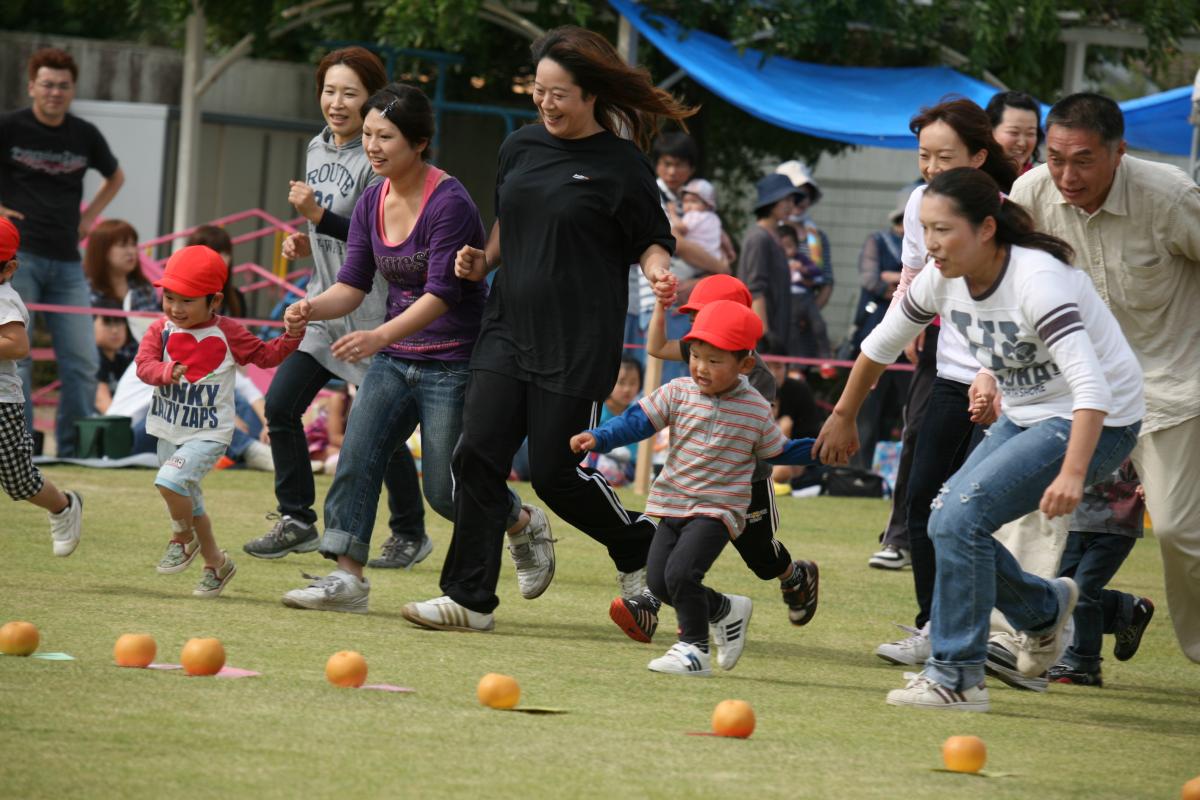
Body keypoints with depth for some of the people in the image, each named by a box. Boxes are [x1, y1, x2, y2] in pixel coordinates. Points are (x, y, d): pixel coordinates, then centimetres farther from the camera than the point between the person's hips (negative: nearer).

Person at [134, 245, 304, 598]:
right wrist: (167, 373, -35)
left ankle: (183, 538, -1)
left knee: (171, 480, -27)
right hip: (170, 432, 5)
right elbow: (144, 364, -15)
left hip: (208, 434, -5)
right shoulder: (161, 329, -3)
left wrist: (292, 336, -14)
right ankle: (215, 563, 35)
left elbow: (265, 355, 2)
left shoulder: (227, 333, -7)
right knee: (188, 505, 16)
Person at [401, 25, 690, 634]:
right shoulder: (520, 148, 10)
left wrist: (658, 270, -22)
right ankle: (469, 600, 1)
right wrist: (482, 261, 7)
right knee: (478, 456, -4)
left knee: (556, 472, -3)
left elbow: (652, 241, -1)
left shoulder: (621, 165, -6)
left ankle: (637, 547, 25)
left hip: (577, 344, -5)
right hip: (508, 329, 5)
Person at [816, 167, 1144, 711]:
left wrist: (1072, 473, -50)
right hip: (1027, 416, 8)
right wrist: (843, 417, 21)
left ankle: (957, 679, -12)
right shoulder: (945, 279, -6)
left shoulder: (1037, 279, -29)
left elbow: (1091, 385, -39)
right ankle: (1045, 609, 28)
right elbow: (882, 342, 13)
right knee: (948, 524, 1)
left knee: (960, 516, -21)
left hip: (1097, 423, -8)